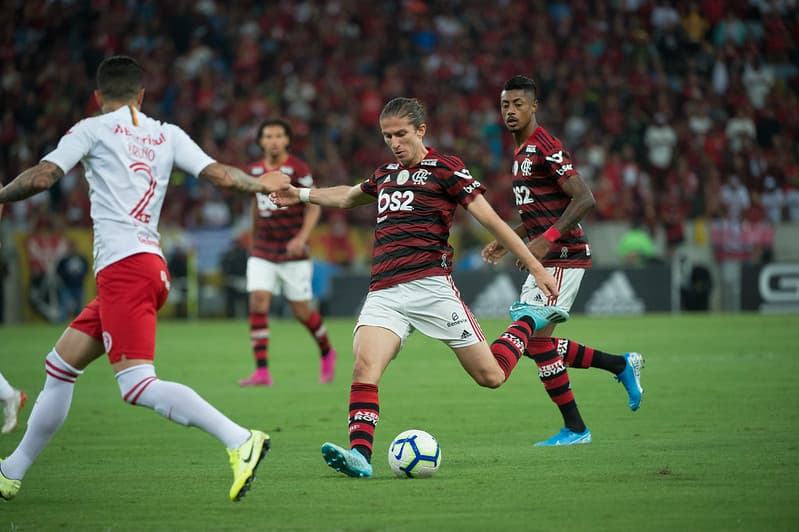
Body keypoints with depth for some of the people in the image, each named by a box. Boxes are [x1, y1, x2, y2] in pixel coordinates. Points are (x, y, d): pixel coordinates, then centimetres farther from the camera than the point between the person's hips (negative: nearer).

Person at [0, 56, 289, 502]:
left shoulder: (93, 129, 2)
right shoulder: (167, 135, 16)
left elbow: (41, 178, -5)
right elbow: (221, 175, 9)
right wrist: (263, 184, 26)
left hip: (122, 266, -8)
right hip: (153, 267, 8)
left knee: (138, 385, -18)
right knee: (60, 366, 16)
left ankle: (240, 441, -31)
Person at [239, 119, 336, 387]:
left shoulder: (298, 170, -8)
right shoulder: (254, 171, 6)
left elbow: (314, 207, -8)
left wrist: (301, 238, -22)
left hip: (293, 253, -3)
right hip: (262, 252, 4)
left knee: (302, 311, 3)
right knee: (258, 303, -14)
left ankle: (326, 352, 32)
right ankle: (262, 371, -15)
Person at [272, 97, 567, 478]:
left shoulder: (445, 169, 1)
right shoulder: (385, 175, 21)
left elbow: (490, 219, -2)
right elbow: (347, 197, 44)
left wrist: (535, 267, -6)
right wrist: (301, 195, 40)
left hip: (429, 285, -5)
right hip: (382, 293, 5)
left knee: (490, 376, -2)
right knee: (364, 367, -22)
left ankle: (528, 321, 25)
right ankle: (360, 455, -31)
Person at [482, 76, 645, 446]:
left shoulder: (545, 148, -14)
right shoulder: (522, 152, 17)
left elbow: (584, 198, -21)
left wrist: (547, 239, -25)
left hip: (563, 257, -10)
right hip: (545, 260, 10)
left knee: (536, 340, -11)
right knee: (534, 342, 10)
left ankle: (575, 429, -2)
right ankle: (621, 365, 21)